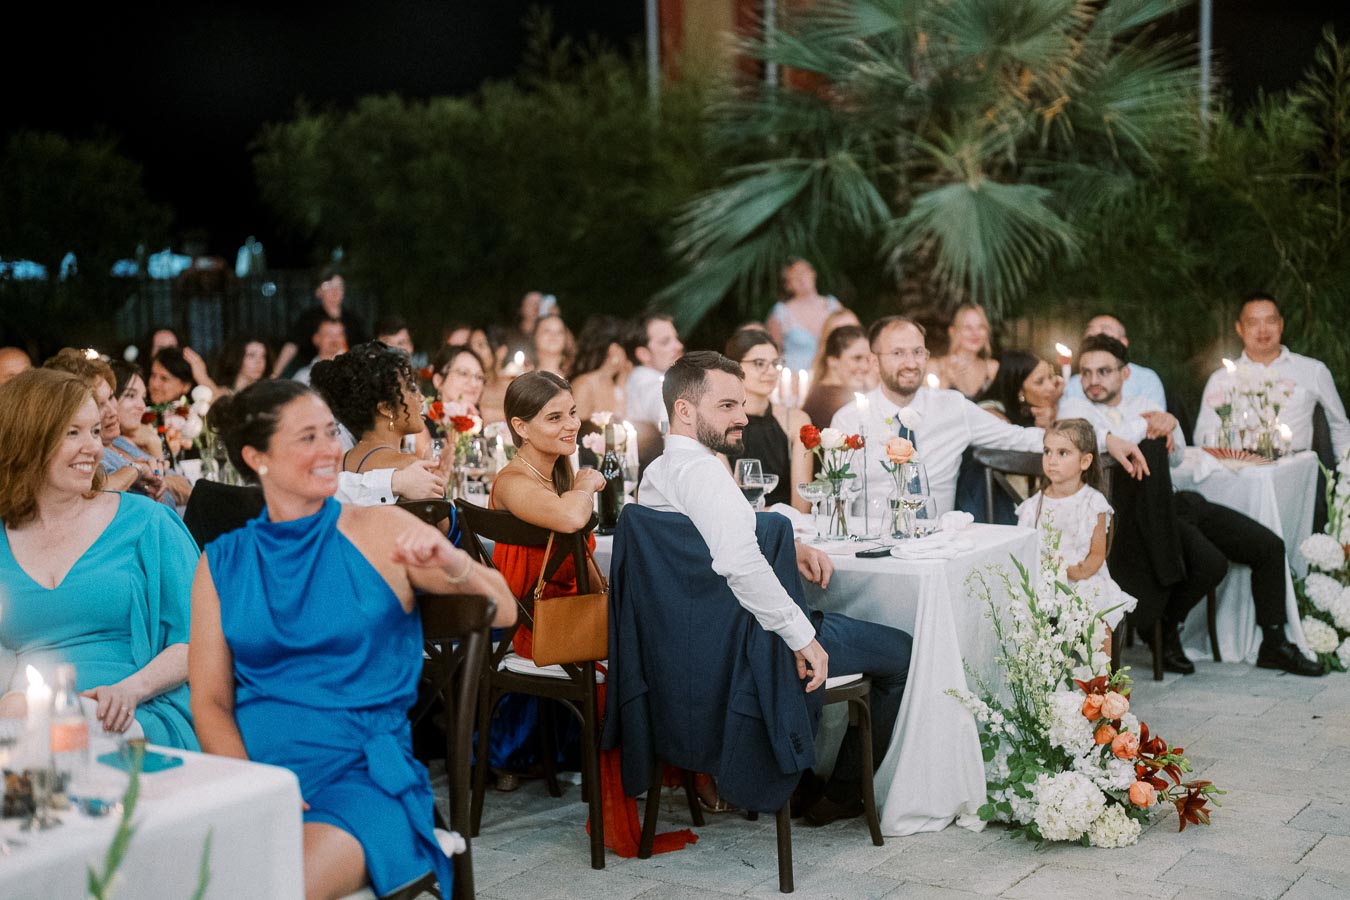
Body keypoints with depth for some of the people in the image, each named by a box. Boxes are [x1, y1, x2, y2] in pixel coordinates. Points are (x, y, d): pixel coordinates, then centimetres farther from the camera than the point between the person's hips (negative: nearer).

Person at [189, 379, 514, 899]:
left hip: (361, 773, -2)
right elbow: (210, 700, 9)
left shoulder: (382, 533, 5)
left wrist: (451, 561, -19)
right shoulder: (222, 563, 11)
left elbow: (503, 612, 2)